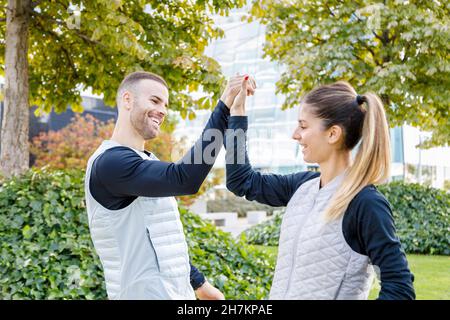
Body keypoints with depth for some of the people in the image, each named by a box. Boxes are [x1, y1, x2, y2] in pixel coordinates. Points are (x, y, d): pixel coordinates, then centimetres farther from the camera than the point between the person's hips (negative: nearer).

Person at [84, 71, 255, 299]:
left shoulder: (145, 161, 15)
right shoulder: (110, 161, -16)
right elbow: (185, 179, -30)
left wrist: (198, 282, 24)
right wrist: (224, 106, -29)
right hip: (147, 294, -9)